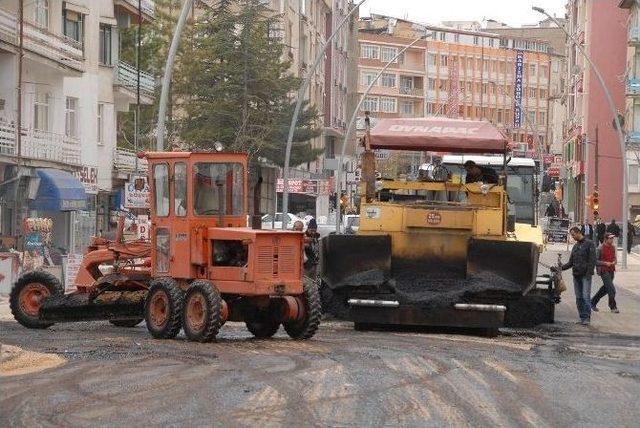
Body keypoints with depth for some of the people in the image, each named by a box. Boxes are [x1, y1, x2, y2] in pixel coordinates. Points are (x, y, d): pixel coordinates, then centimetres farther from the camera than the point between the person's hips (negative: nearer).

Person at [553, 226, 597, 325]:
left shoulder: (589, 243, -3)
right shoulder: (575, 246, 18)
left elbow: (592, 260, -9)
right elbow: (570, 263, 20)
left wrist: (589, 273, -17)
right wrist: (559, 268, 7)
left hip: (585, 275, -7)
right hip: (576, 276, 7)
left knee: (586, 297, -13)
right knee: (579, 298, 6)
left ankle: (587, 317, -10)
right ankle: (582, 318, 10)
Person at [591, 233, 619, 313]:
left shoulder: (613, 247, 8)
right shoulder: (601, 249, -12)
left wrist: (614, 262, -4)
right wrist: (605, 263, -22)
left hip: (611, 270, 7)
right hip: (604, 271, -7)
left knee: (605, 288, 15)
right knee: (611, 289, -12)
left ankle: (593, 302, 30)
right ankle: (613, 307, -3)